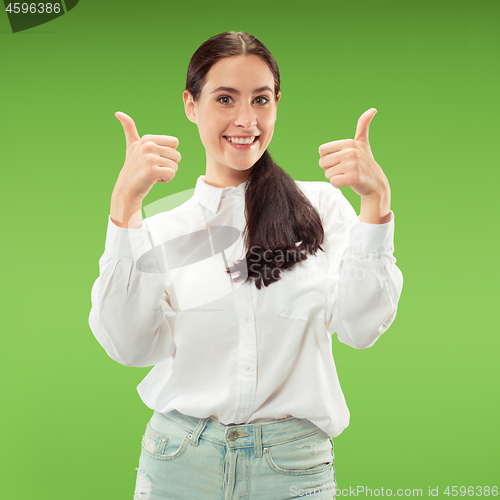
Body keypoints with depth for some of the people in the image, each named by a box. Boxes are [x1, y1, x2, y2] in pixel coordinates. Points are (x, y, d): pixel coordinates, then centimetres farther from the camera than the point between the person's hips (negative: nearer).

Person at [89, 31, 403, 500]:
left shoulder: (321, 204, 0)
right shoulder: (162, 227, 2)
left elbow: (359, 326, -10)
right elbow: (129, 345, -12)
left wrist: (375, 200, -19)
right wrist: (125, 203, -18)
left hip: (295, 462, 0)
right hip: (181, 460, 1)